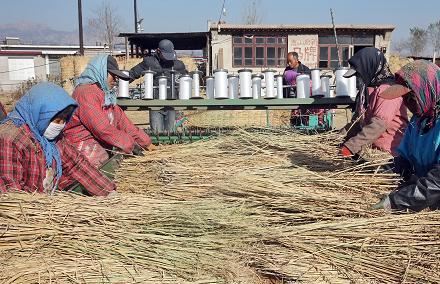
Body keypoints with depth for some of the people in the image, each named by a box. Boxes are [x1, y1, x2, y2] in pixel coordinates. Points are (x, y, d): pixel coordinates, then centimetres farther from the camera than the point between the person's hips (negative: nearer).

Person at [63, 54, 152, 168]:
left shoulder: (106, 94, 17)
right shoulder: (86, 92, -12)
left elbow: (121, 120, 14)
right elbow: (102, 128, -19)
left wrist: (147, 143, 10)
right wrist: (130, 144, -13)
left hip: (104, 149, 9)